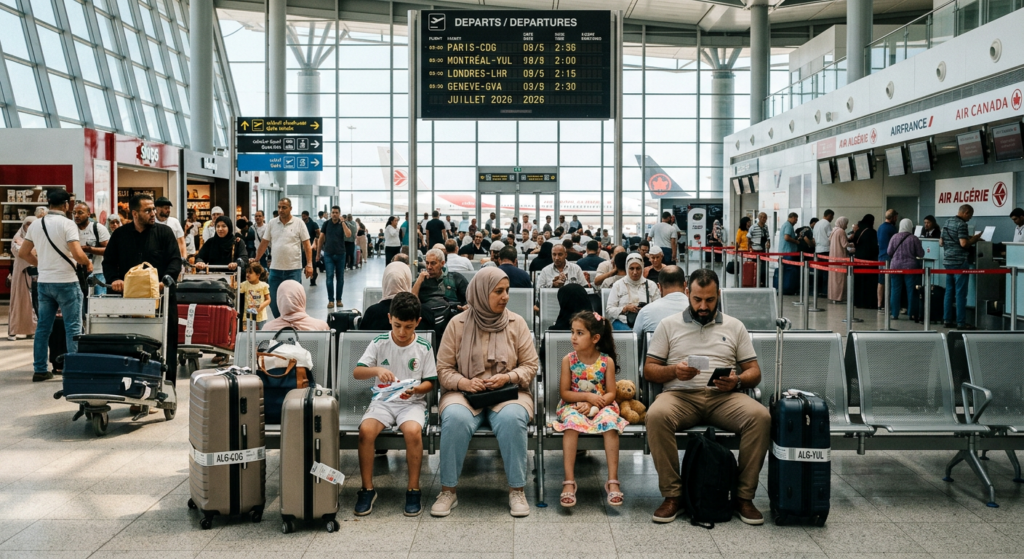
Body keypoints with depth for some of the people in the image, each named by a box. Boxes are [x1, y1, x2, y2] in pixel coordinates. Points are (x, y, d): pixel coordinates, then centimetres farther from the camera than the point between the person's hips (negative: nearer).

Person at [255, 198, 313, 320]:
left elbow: (307, 246, -3)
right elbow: (264, 244, 11)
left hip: (293, 269, -3)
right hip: (275, 269, 3)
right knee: (273, 301, 6)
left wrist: (309, 265, -11)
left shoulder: (299, 224, -2)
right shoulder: (272, 223, 6)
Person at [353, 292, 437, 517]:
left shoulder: (424, 347, -1)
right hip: (383, 401, 1)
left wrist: (415, 390, -18)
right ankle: (367, 489, -11)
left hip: (412, 403, -1)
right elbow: (356, 372, -4)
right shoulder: (379, 343, 1)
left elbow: (430, 382, 4)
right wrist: (376, 370, -25)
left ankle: (413, 489, -14)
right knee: (365, 430, -29)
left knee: (413, 431, -33)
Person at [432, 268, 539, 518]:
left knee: (512, 419, -34)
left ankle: (517, 490, -20)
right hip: (464, 393, 0)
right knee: (455, 419, -33)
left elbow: (530, 365, 6)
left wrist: (508, 377, -13)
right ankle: (448, 490, -20)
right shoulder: (458, 324, 4)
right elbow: (443, 368, 5)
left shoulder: (516, 323, 7)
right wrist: (464, 382, -15)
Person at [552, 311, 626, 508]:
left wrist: (592, 405, -19)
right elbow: (564, 392, -2)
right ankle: (569, 481, -35)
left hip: (601, 406, 0)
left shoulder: (607, 361, -2)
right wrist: (587, 396, -14)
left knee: (610, 421, -33)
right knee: (572, 421, -34)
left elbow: (611, 393, -4)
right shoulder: (568, 360, -1)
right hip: (573, 405, 0)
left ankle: (612, 480, -33)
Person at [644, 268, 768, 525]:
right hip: (680, 395, -1)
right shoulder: (669, 325, 14)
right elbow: (649, 370, 10)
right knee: (656, 415, -35)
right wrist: (674, 371, -11)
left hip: (724, 397, 1)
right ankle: (672, 494, -20)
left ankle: (744, 495, -16)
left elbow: (754, 371, 14)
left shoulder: (734, 326, 17)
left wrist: (738, 381, -9)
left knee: (760, 416, -30)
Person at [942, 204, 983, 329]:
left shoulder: (947, 222, 13)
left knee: (949, 291, 12)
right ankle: (961, 323, -4)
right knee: (961, 293, -5)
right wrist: (975, 238, -6)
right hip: (959, 262, -8)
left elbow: (941, 242, 18)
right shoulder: (961, 224, -13)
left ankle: (947, 320, 13)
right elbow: (963, 243, -21)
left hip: (947, 261, 8)